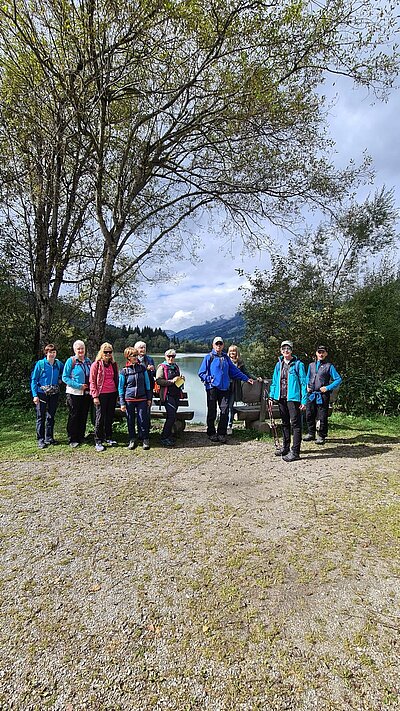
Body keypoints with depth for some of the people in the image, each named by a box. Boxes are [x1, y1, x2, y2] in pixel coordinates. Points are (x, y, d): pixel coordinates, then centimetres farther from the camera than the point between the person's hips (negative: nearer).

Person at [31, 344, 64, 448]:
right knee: (41, 417, 0)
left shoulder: (59, 364, 4)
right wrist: (35, 395, -12)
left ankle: (49, 438, 22)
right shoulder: (40, 364, -6)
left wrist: (60, 379, 5)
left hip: (54, 393, 4)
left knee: (51, 416, 11)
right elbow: (33, 379, -5)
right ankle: (40, 440, 8)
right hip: (42, 393, -3)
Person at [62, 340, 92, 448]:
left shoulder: (88, 361, 10)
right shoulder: (71, 361, -5)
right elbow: (65, 377, -9)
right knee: (74, 416, 0)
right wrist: (79, 386, -16)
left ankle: (81, 437, 23)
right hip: (74, 393, -5)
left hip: (86, 393, 5)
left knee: (84, 416, 10)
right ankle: (72, 440, 9)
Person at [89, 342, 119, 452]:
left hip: (112, 394, 5)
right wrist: (95, 396, -12)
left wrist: (117, 393, 11)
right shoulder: (96, 365, -4)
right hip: (101, 394, -5)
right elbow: (92, 381, -6)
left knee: (110, 417, 12)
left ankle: (108, 438, 27)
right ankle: (98, 442, 9)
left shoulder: (113, 364, 10)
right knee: (100, 418, 0)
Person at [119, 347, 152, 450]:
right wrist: (122, 403, 0)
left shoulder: (142, 367, 3)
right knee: (130, 420, 8)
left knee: (143, 420, 0)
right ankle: (132, 440, 23)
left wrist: (149, 398, 7)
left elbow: (147, 383, 8)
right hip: (129, 399, 0)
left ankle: (145, 439, 13)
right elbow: (121, 387, 4)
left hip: (142, 399, 0)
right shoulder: (124, 371, -1)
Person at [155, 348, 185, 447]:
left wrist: (181, 379, 9)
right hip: (167, 394, -7)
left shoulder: (176, 366, 18)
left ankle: (168, 435, 23)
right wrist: (171, 381, -19)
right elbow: (158, 380, -14)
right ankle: (164, 438, -3)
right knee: (171, 416, -13)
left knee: (172, 416, 11)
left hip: (176, 394, 7)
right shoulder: (162, 367, -3)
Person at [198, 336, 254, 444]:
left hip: (224, 388, 3)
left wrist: (246, 378, 17)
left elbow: (235, 371, 19)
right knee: (212, 411, 2)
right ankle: (211, 433, 16)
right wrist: (209, 379, -12)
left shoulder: (226, 358, 15)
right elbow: (201, 373, 1)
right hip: (212, 388, -3)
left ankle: (221, 433, 12)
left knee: (224, 411, 0)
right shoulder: (209, 357, 3)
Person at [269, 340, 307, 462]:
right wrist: (271, 396, 10)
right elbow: (274, 382, 16)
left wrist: (304, 400, -11)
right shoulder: (279, 364, 11)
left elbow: (303, 383, -7)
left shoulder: (298, 364, -5)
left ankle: (295, 452, 2)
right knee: (285, 423, 16)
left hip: (293, 398, -6)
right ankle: (285, 447, 28)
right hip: (281, 398, 6)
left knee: (295, 424, -3)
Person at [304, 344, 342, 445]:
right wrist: (307, 386, 8)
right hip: (311, 395, 5)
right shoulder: (311, 365, 13)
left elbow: (338, 379, -2)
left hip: (322, 395, -4)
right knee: (309, 415, 9)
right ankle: (311, 433, 24)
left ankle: (321, 436, 13)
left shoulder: (329, 366, -1)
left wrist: (328, 388, -11)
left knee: (322, 417, 1)